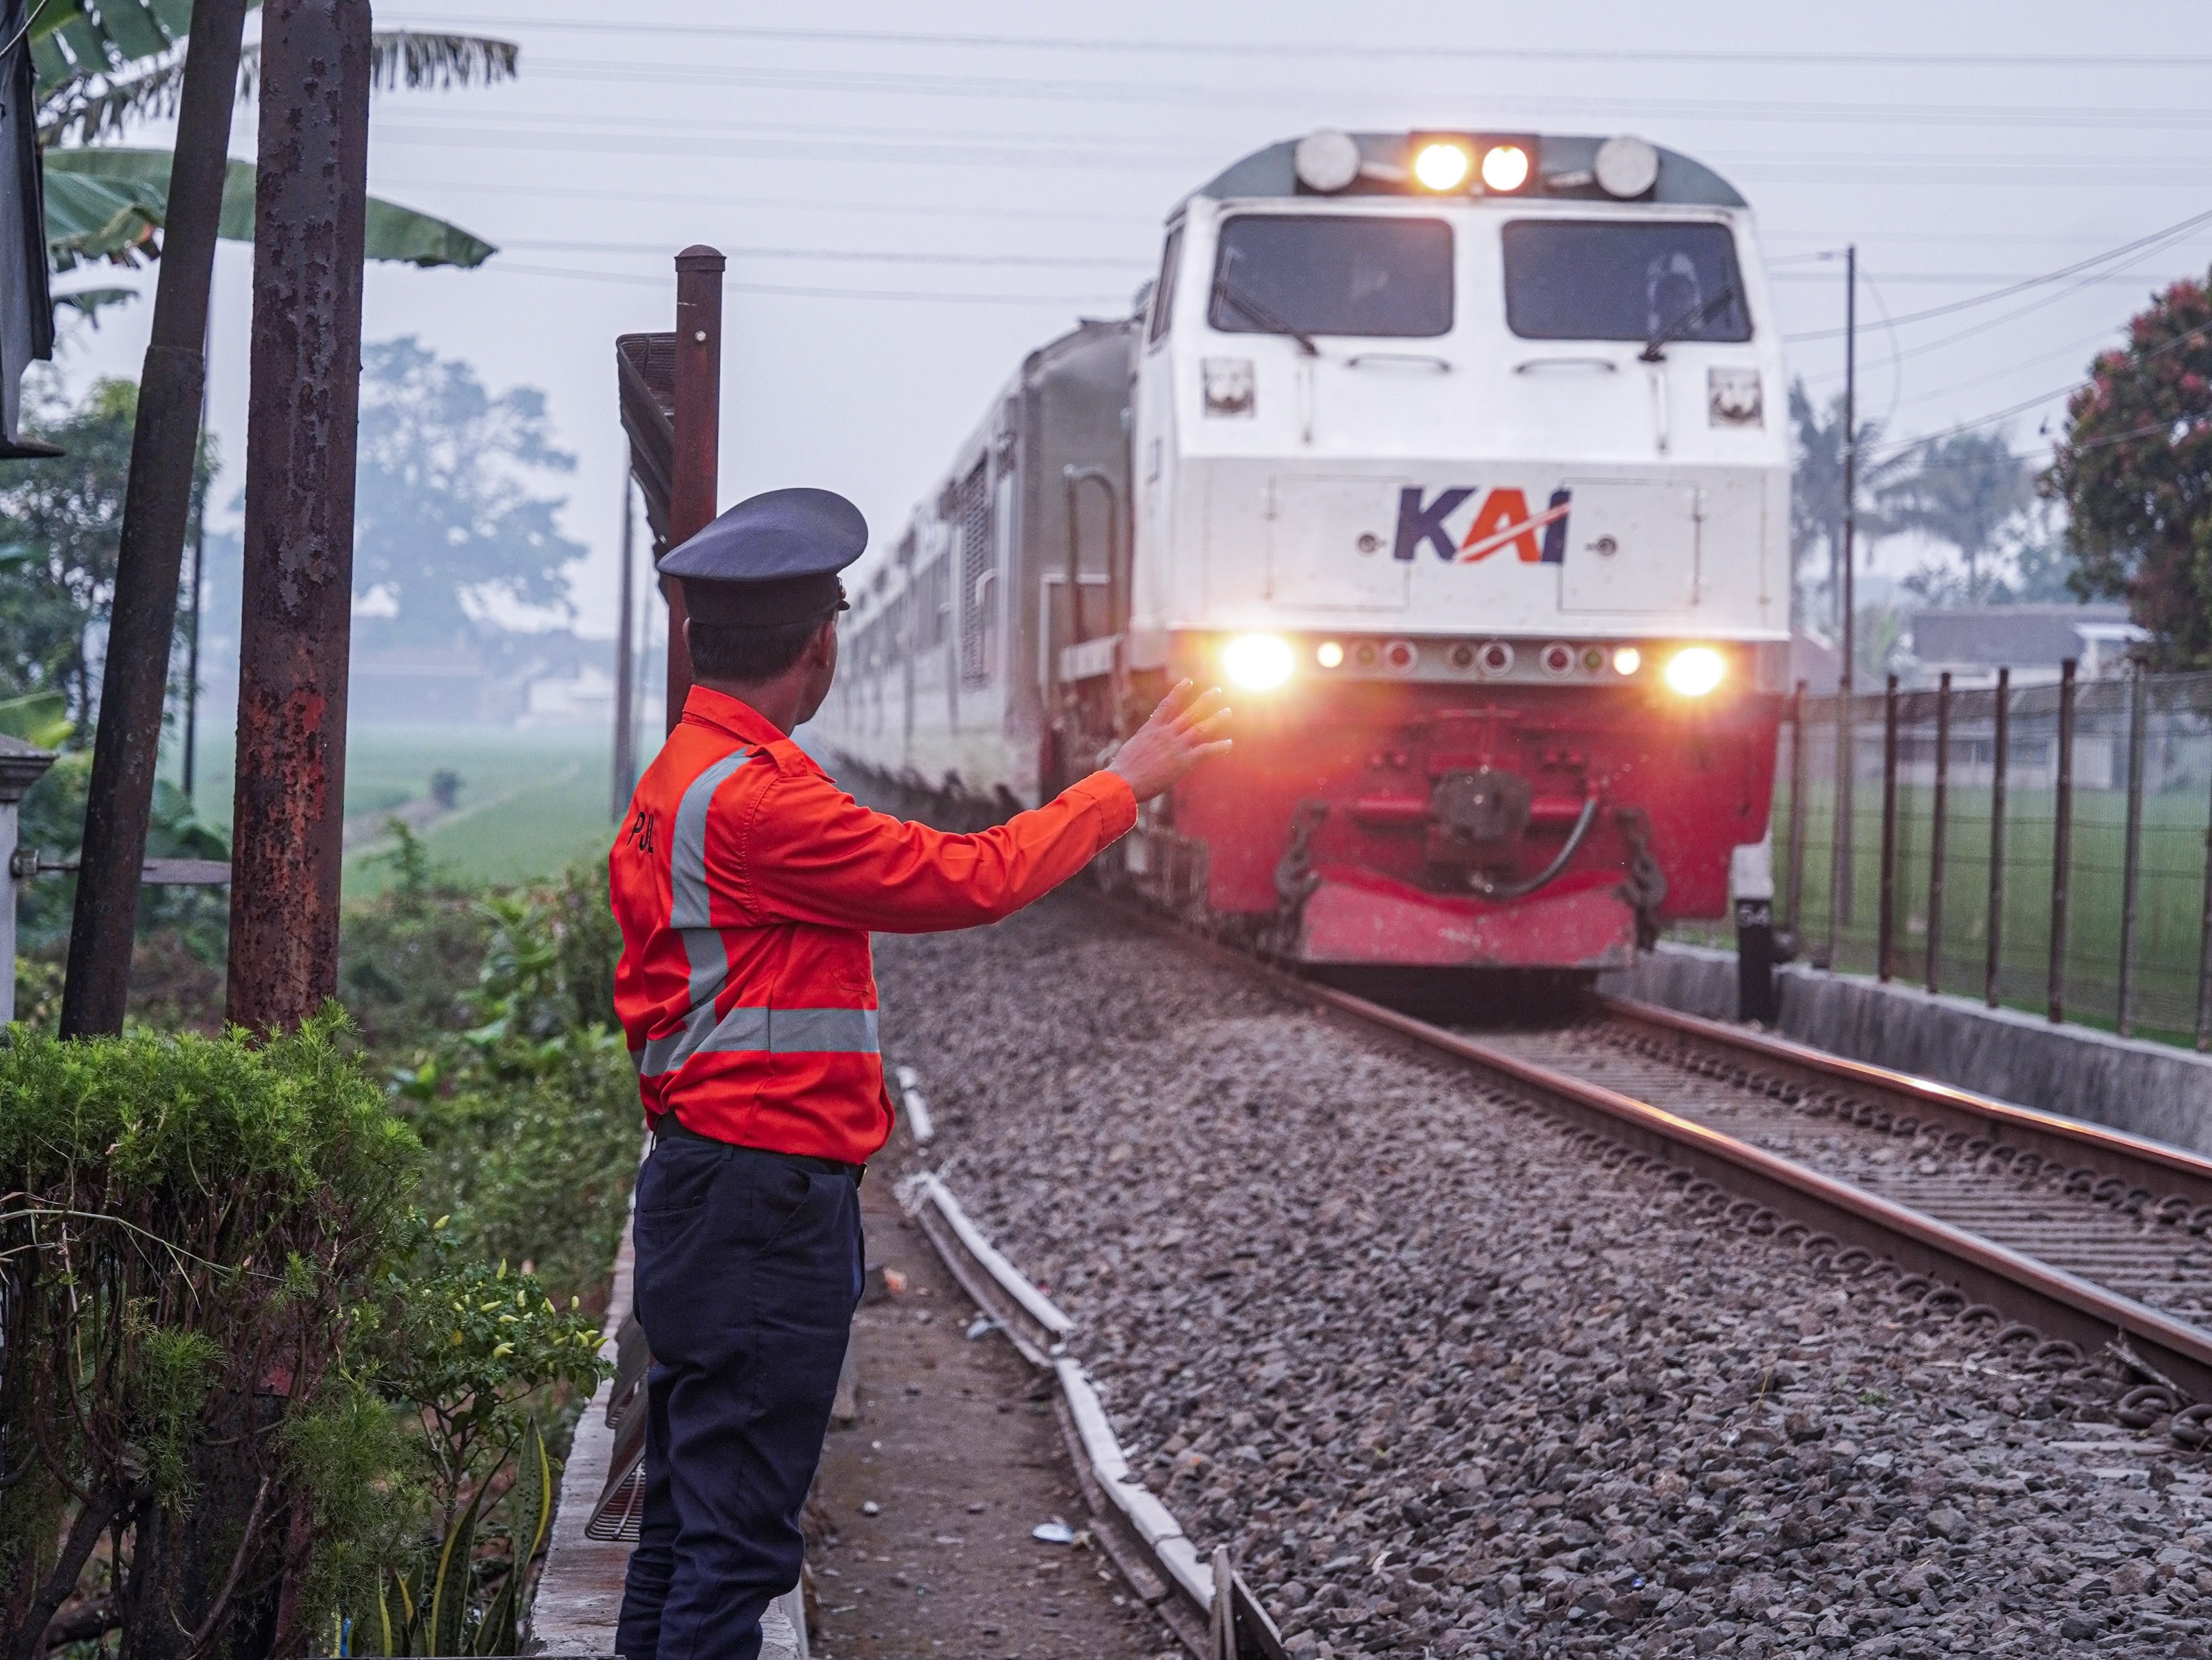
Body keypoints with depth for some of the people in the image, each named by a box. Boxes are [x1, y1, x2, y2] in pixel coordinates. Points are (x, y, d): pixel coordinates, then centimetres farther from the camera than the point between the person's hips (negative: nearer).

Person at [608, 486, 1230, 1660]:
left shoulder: (675, 777, 14)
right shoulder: (753, 795, -19)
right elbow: (970, 879, -13)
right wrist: (1124, 784, 0)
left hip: (699, 1191, 11)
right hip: (763, 1204, -11)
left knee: (685, 1524, 16)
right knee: (736, 1538, -8)